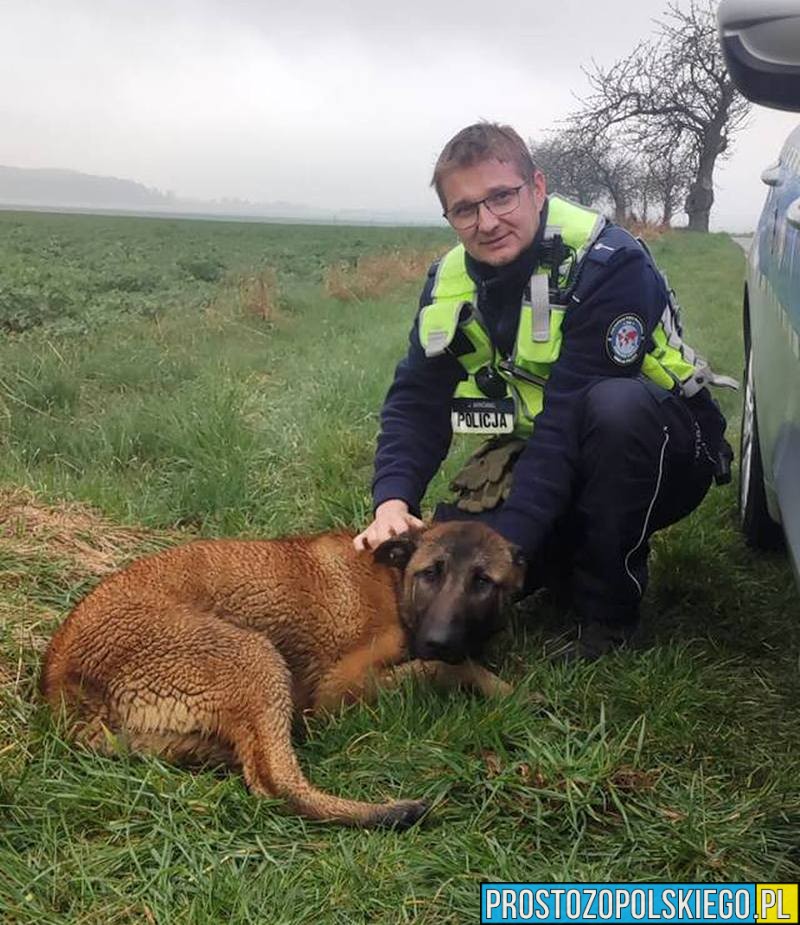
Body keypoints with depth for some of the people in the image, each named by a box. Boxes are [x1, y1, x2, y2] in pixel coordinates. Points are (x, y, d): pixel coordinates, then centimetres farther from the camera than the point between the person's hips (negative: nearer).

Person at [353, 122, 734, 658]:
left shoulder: (608, 262, -26)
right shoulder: (452, 282, -5)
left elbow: (572, 416, -32)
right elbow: (416, 402, -7)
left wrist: (508, 541, -37)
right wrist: (393, 500, -26)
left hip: (660, 460, -4)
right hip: (548, 459, 5)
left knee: (616, 406, -38)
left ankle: (611, 609, -18)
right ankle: (577, 569, 11)